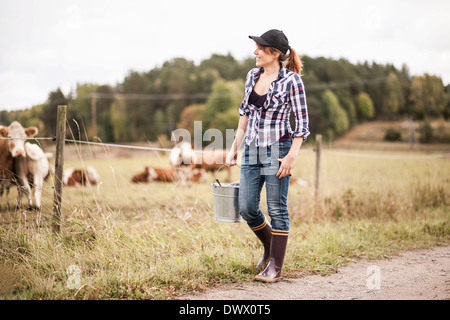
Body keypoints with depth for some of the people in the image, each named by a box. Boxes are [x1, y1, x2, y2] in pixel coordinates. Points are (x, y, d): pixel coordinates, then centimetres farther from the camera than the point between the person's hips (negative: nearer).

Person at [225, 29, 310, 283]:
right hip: (252, 150, 6)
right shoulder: (253, 76, 8)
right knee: (247, 207, 5)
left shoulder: (291, 80, -10)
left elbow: (302, 122, -9)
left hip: (277, 150, -6)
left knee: (277, 209, 0)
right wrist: (235, 147, 15)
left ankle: (275, 267, 9)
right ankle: (270, 247, 31)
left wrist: (292, 156, -17)